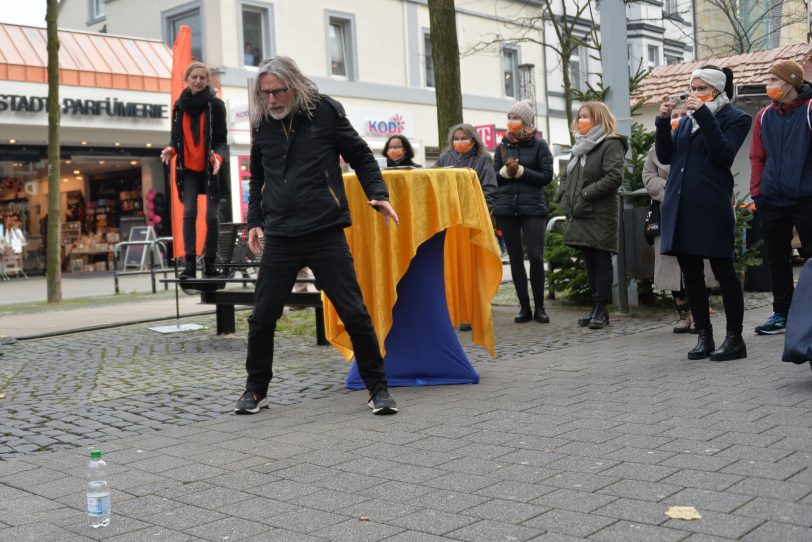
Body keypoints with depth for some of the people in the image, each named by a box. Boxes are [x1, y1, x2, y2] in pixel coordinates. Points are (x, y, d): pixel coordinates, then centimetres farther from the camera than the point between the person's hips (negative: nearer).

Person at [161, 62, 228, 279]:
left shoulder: (216, 105, -5)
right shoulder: (179, 105, 6)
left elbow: (221, 139, -6)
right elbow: (176, 137, 10)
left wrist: (218, 156, -27)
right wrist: (171, 149, -12)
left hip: (210, 169, -2)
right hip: (188, 168, 2)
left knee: (211, 216, 0)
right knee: (189, 213, -10)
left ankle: (209, 263, 11)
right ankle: (190, 263, -12)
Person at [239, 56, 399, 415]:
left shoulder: (325, 111, -1)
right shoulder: (262, 123, 9)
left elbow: (361, 156, 7)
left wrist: (378, 195, -7)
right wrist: (255, 220, 14)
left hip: (326, 233, -3)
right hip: (279, 237, 3)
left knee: (354, 313, -3)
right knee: (262, 317, 4)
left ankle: (378, 389, 11)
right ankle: (256, 390, 22)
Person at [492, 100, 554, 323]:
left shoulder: (539, 145, 3)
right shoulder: (503, 146, 13)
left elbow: (547, 176, -4)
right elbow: (494, 177, 12)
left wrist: (520, 171, -10)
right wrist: (505, 171, -8)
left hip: (533, 208, -3)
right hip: (506, 208, 3)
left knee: (535, 257, -9)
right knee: (515, 258, 5)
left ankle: (539, 307, 5)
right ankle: (524, 307, 12)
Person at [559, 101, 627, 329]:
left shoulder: (611, 145, -6)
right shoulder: (581, 146, 20)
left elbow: (614, 177, -18)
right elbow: (567, 176, 24)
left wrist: (585, 195, -17)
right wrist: (565, 197, 6)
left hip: (601, 215, -8)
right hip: (580, 216, 8)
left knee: (602, 261, -4)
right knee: (590, 263, 11)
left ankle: (601, 309, 0)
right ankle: (597, 309, 17)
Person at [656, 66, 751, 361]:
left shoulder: (735, 118, 2)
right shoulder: (687, 120, 17)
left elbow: (723, 154, -13)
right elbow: (665, 156, 11)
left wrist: (704, 115, -16)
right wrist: (663, 121, -1)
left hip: (711, 207, -6)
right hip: (680, 207, 6)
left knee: (723, 270, -1)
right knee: (691, 273, 7)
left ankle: (734, 339, 6)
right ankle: (704, 337, 15)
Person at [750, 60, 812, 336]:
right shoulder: (764, 116, 10)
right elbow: (757, 157, 10)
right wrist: (756, 191, 3)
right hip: (771, 200, 5)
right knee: (777, 259, 10)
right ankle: (781, 314, 20)